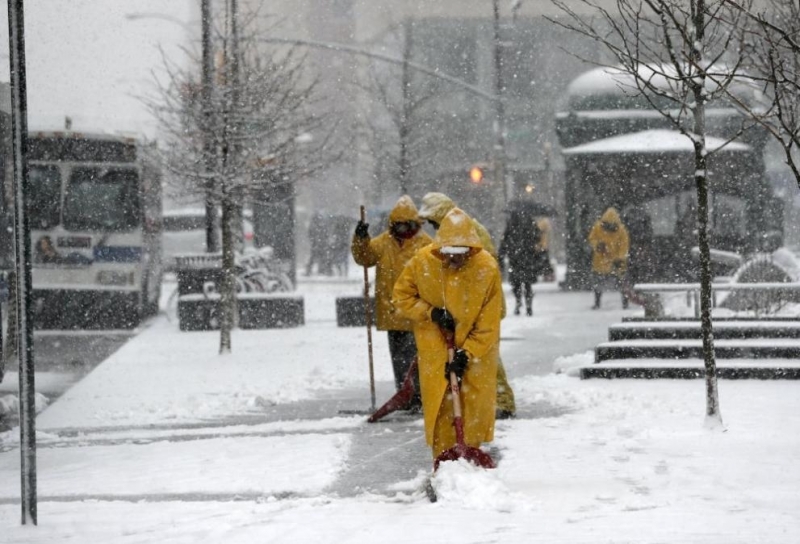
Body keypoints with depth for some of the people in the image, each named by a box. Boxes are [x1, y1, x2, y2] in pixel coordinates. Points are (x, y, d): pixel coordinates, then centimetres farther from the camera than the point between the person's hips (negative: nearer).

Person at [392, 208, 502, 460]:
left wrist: (466, 355, -21)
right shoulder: (423, 262, -18)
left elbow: (488, 325, -17)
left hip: (476, 344, 0)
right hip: (435, 342, 1)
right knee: (438, 401, -1)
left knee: (477, 402, 3)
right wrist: (432, 313, -17)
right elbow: (402, 296, -2)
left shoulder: (488, 268, -21)